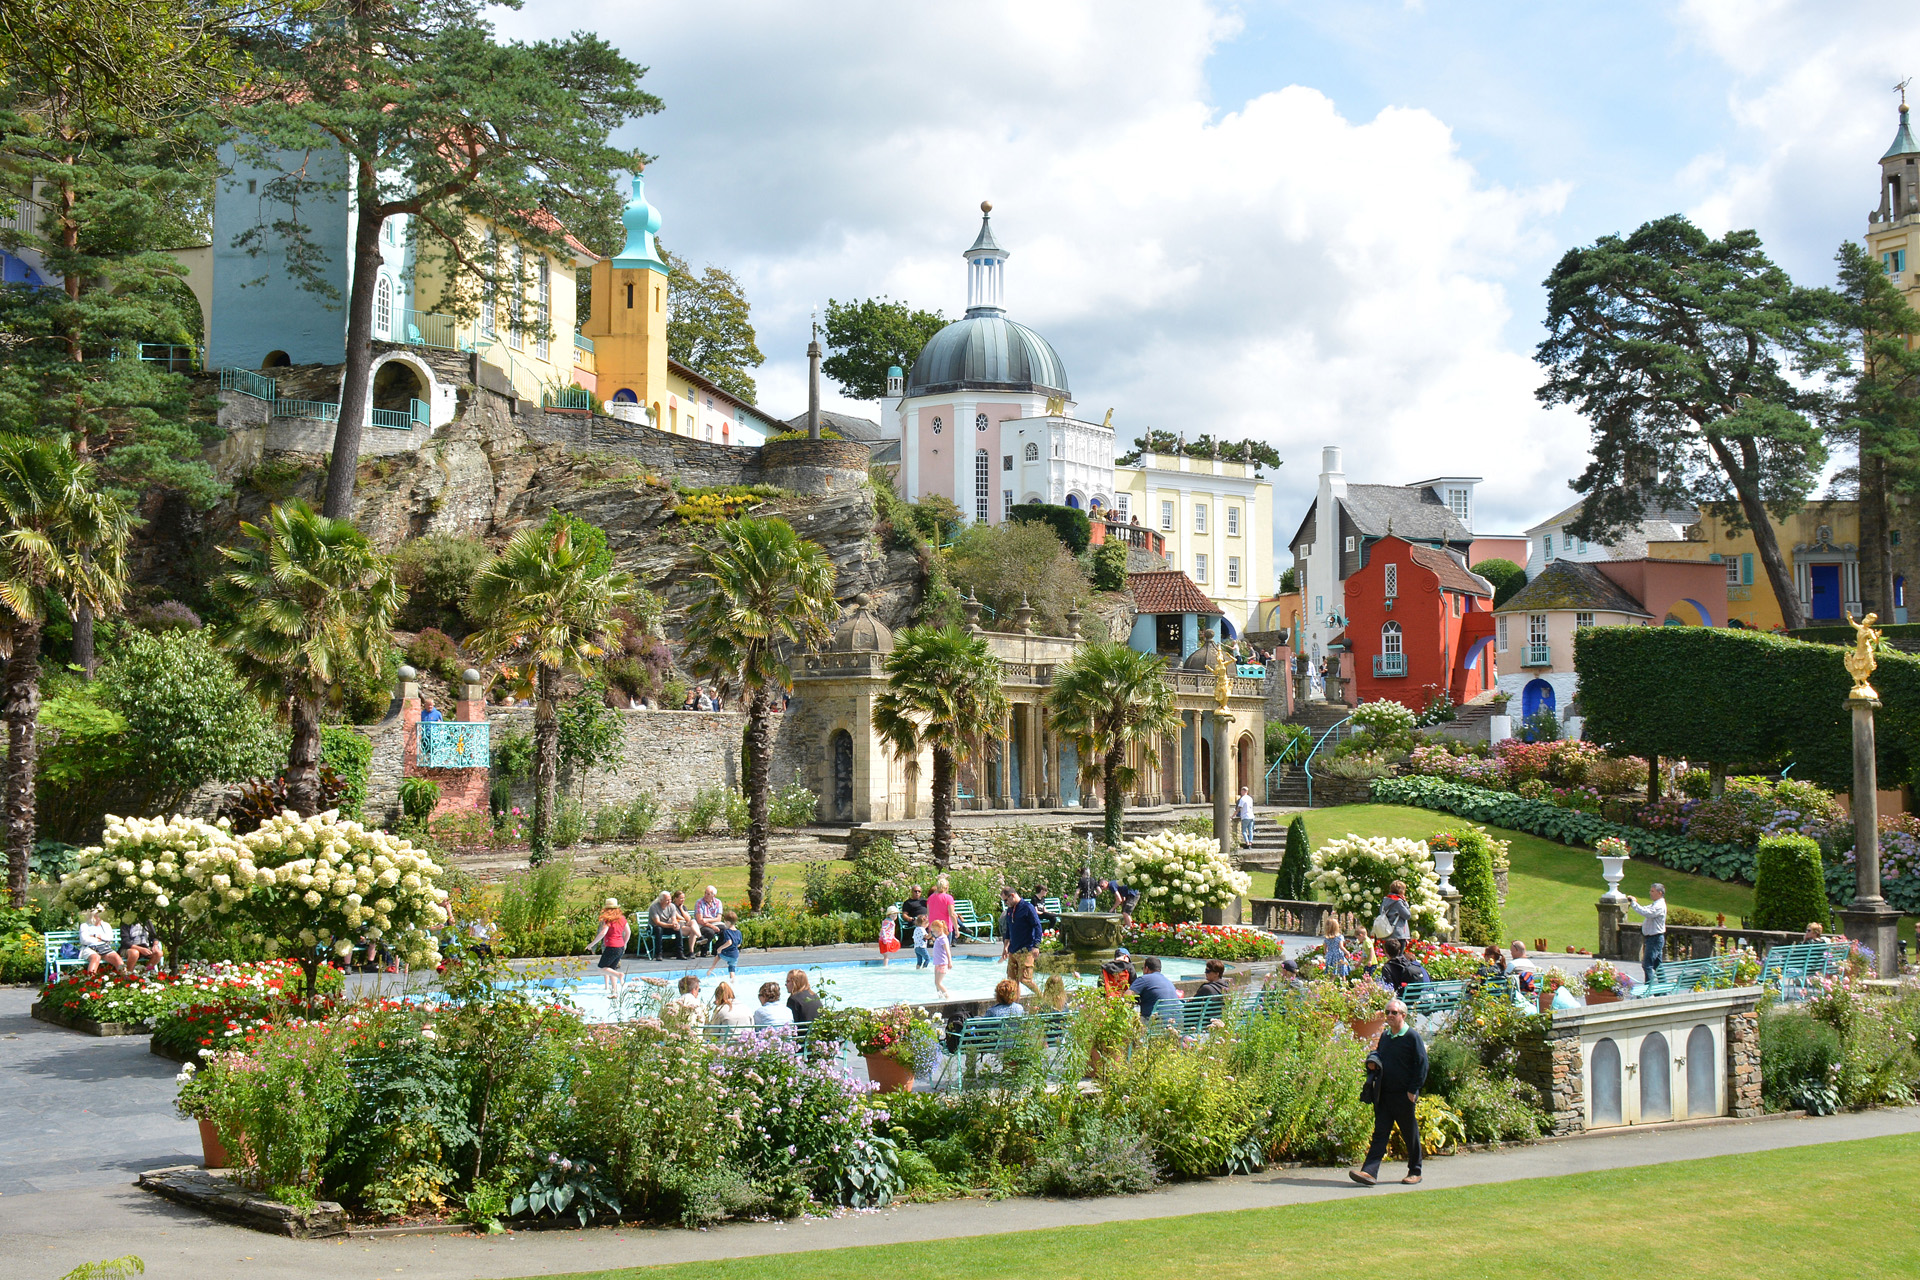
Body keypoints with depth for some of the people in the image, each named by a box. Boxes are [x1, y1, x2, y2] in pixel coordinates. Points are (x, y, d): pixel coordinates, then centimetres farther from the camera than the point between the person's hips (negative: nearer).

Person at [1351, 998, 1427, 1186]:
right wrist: (1372, 1064, 4)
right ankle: (1369, 1172, -11)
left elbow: (1421, 1065, -10)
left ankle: (1415, 1172, 21)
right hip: (1383, 1094, 6)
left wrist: (1413, 1090, -14)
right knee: (1380, 1133, -2)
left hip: (1404, 1095, -6)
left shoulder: (1412, 1037, -7)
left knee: (1410, 1135, 7)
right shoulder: (1385, 1036, 13)